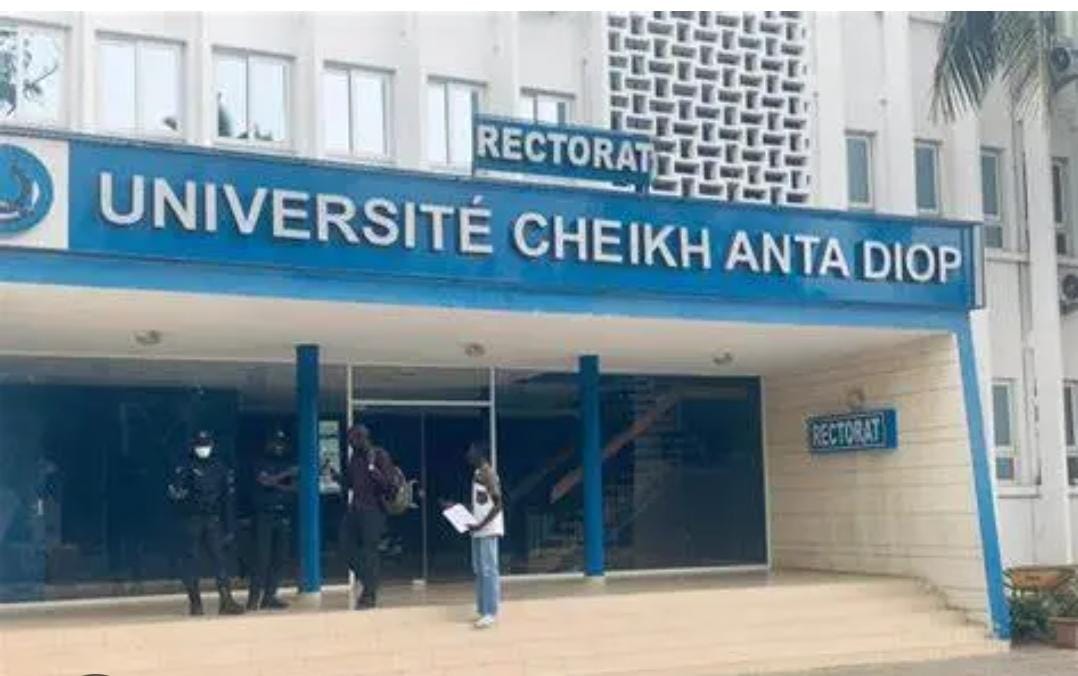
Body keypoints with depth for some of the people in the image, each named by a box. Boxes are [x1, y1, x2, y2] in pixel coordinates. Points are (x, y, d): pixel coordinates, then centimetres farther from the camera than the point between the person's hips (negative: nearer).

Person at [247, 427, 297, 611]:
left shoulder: (288, 464, 17)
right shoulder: (262, 463, 3)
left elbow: (294, 488, 9)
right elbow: (265, 480, -14)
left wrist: (277, 485, -7)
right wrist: (285, 474, -21)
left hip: (284, 515, 5)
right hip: (265, 514, -5)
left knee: (279, 558, 1)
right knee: (262, 557, -10)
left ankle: (269, 596, 5)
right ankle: (254, 598, -11)